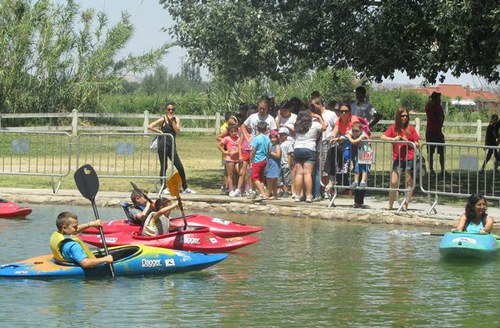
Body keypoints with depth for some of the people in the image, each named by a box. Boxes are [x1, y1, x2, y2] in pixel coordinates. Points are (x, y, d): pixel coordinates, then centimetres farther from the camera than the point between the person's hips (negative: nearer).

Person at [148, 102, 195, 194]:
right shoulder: (163, 120, -3)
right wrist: (160, 132, -8)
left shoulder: (176, 119, 9)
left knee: (180, 167, 0)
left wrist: (172, 120, -9)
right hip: (163, 145, -4)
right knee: (164, 167, 0)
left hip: (172, 146, 4)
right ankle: (164, 188, 8)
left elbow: (177, 131, -7)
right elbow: (149, 127, -10)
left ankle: (185, 188, 7)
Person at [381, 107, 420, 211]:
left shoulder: (411, 129, 4)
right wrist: (393, 139, -15)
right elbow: (382, 137, -2)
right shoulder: (393, 128, 7)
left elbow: (417, 145, 4)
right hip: (397, 158, 0)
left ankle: (406, 204, 9)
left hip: (409, 158, 0)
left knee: (409, 182, 1)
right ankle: (390, 205, 6)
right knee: (394, 183, -3)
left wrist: (408, 142, -13)